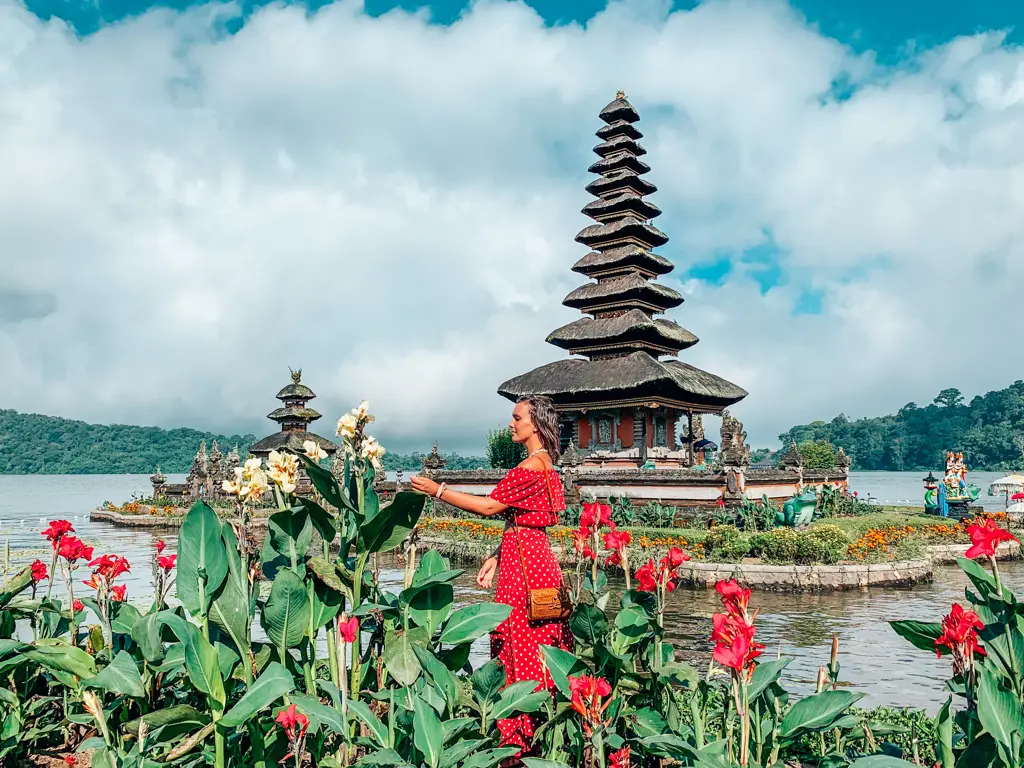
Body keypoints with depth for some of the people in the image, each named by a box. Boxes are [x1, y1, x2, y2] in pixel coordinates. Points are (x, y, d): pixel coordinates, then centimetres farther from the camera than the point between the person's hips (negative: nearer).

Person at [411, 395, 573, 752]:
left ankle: (521, 736, 8)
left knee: (520, 645, -2)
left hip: (524, 561, -10)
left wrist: (438, 490, -12)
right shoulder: (543, 464, 15)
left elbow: (490, 506, -17)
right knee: (535, 645, 13)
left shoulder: (532, 466, -17)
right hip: (529, 553, 10)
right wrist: (496, 557, 13)